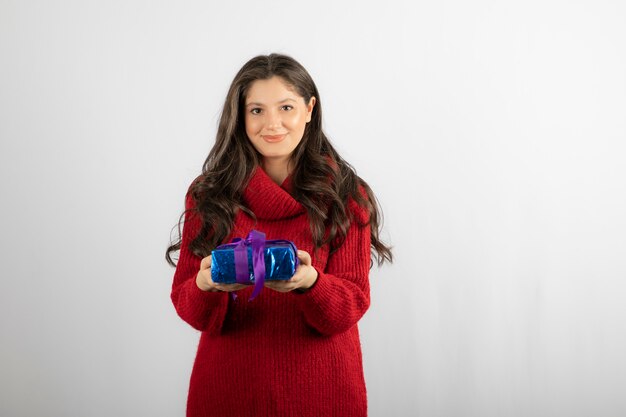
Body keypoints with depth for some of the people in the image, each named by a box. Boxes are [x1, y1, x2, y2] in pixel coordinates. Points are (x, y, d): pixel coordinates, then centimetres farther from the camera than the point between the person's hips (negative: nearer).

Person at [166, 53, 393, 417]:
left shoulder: (345, 196, -4)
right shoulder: (208, 194, -2)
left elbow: (353, 303, -9)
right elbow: (189, 306, -3)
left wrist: (309, 282, -28)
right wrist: (206, 285, -25)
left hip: (320, 387, 0)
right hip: (229, 387, 1)